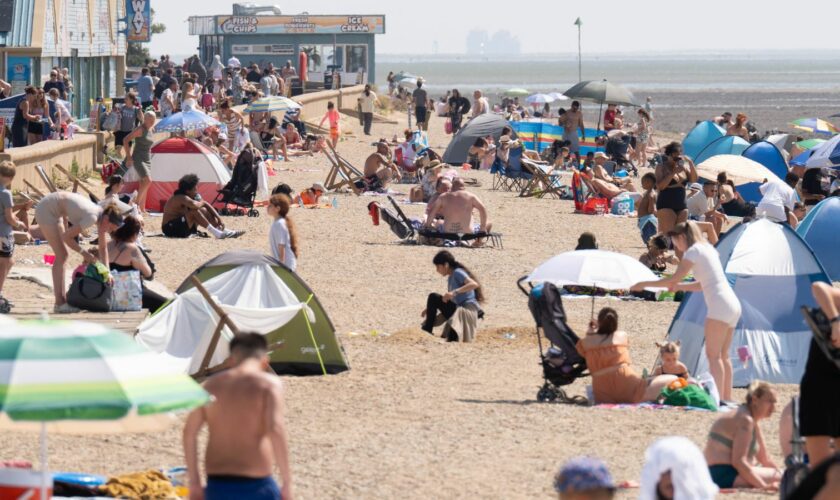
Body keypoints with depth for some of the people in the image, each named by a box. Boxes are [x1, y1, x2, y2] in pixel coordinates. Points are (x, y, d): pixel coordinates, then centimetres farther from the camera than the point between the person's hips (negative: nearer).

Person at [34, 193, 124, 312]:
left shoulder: (102, 216, -2)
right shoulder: (93, 217, -29)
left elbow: (103, 248, 5)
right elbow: (66, 237, -22)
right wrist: (84, 253, -16)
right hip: (46, 209, -10)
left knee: (62, 256, 11)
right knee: (61, 256, -10)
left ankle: (62, 300, 16)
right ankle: (60, 303, -10)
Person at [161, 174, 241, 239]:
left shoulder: (193, 196, 4)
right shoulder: (181, 198, -25)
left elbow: (206, 204, 9)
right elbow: (194, 205, -43)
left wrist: (219, 219, 0)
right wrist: (201, 202, -18)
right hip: (170, 228, -10)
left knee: (203, 210, 3)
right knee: (194, 211, -26)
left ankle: (225, 232, -3)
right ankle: (215, 232, -28)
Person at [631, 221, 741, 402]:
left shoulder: (693, 251, -5)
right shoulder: (709, 249, 21)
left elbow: (674, 279, -8)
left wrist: (645, 284, -1)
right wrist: (680, 287, 24)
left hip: (720, 305, -9)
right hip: (733, 306, 9)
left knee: (713, 355, -11)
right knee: (723, 355, 13)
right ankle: (727, 398, 14)